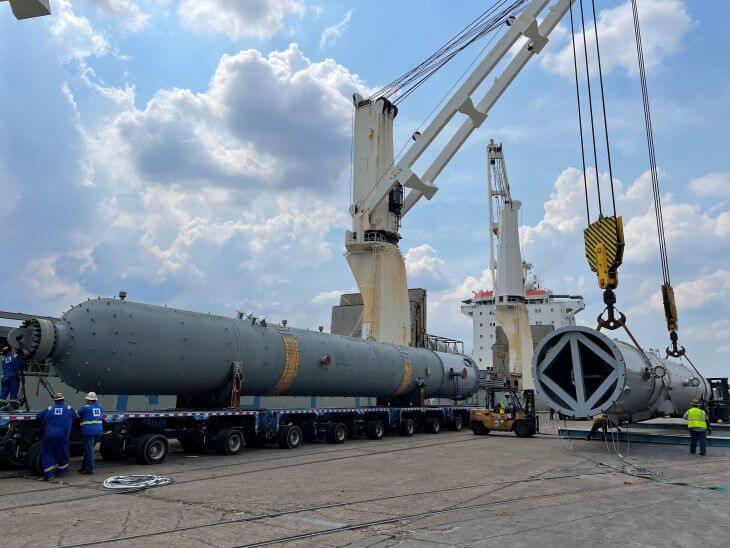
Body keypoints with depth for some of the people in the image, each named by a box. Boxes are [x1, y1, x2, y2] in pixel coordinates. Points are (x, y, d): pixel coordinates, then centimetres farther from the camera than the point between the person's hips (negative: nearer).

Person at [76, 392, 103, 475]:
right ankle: (84, 467, 24)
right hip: (98, 431, 7)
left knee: (89, 450, -3)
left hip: (89, 431, -7)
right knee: (89, 450, 15)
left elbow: (76, 414, 5)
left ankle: (89, 469, -1)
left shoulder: (86, 408, -7)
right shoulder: (99, 407, 11)